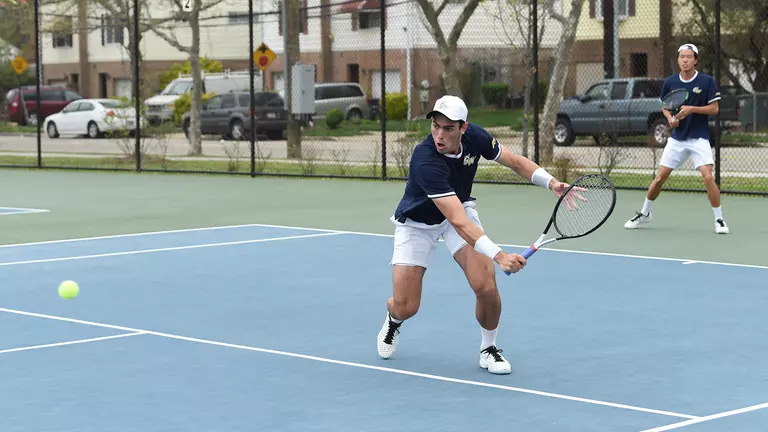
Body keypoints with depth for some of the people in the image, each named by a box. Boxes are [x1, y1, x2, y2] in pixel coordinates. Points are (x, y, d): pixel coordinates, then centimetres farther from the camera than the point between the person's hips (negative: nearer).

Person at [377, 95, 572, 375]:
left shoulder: (475, 136, -22)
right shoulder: (425, 161, -40)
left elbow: (514, 161, -2)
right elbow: (459, 222, -45)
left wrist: (551, 182, -19)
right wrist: (499, 256, -55)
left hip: (460, 208, 4)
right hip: (417, 222, -4)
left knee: (486, 286, -18)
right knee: (405, 308, -6)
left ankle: (488, 349, 9)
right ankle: (393, 319, 34)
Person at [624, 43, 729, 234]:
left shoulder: (707, 81, -9)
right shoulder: (670, 82, 0)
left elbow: (714, 108, -8)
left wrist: (692, 109, -21)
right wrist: (670, 118, -7)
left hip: (699, 139, -3)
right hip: (676, 139, 3)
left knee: (708, 177, -17)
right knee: (660, 177, 5)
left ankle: (719, 220, -4)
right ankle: (644, 213, 25)